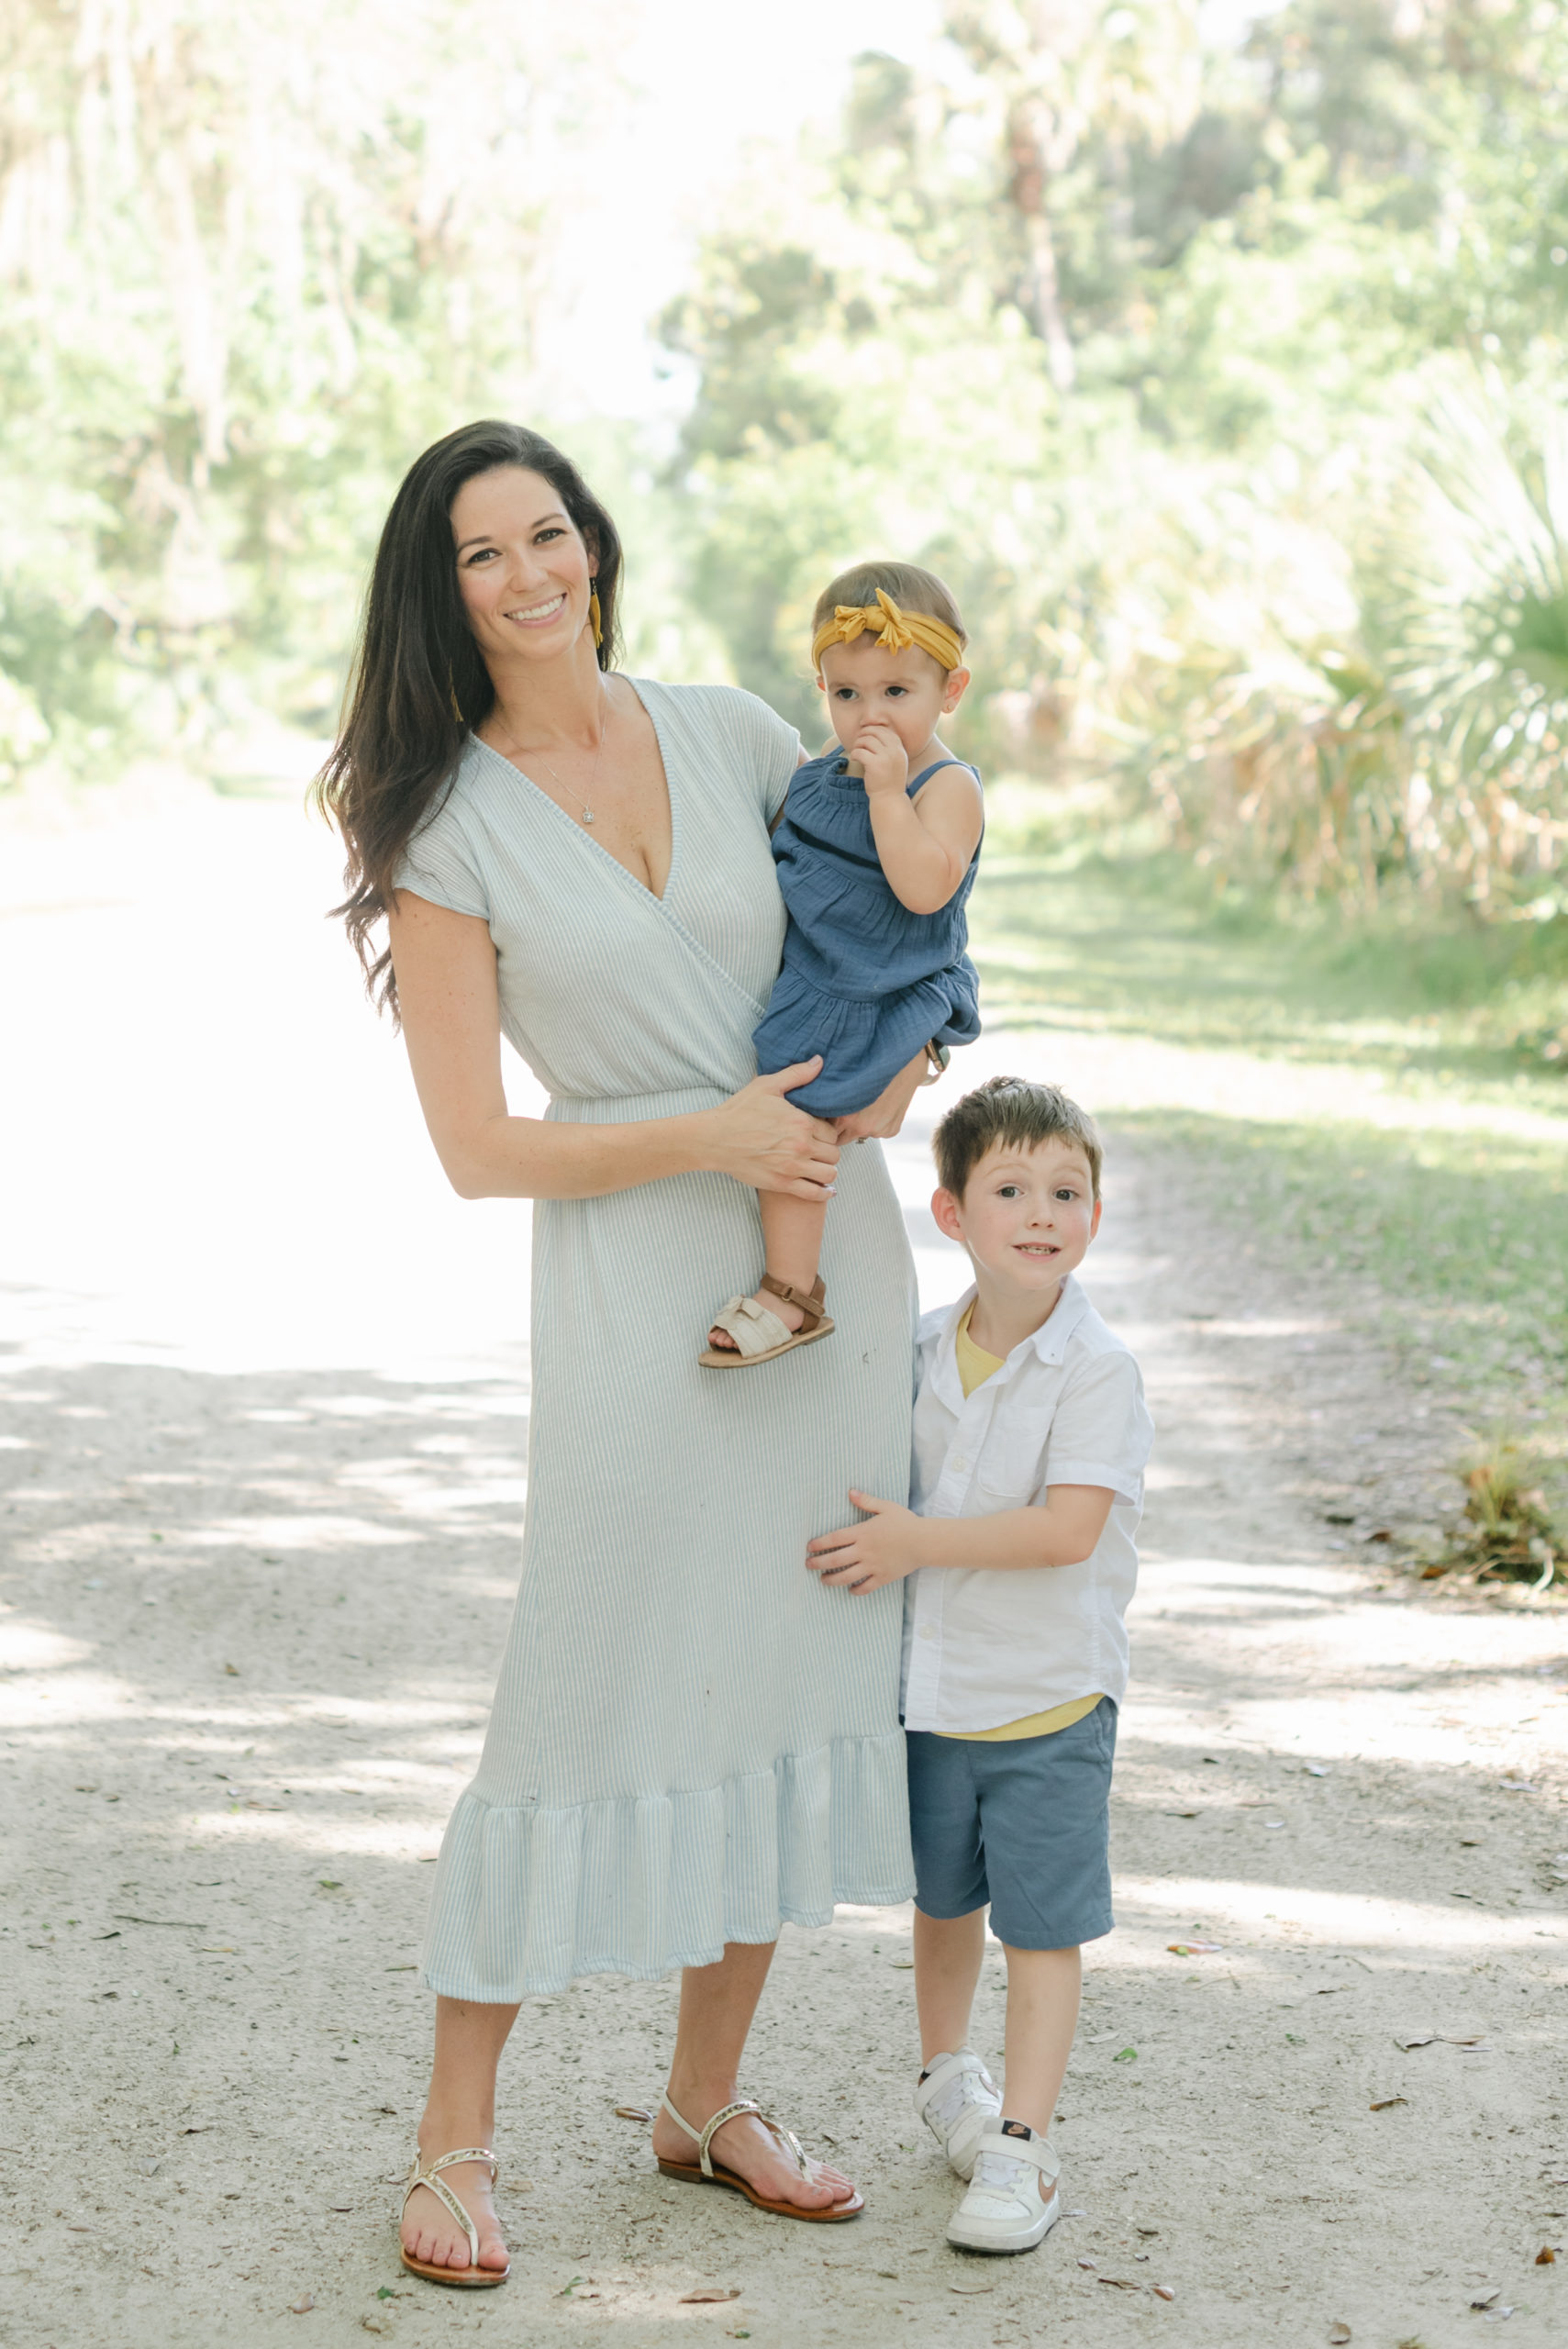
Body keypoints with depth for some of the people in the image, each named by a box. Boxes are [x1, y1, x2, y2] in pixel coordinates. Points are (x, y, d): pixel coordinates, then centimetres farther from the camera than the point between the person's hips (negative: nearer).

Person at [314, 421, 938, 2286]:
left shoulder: (732, 734, 5)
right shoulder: (448, 827, -5)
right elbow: (477, 1147, -7)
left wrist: (900, 1050, -2)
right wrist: (714, 1136, -16)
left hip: (831, 1240, 5)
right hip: (634, 1275, -4)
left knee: (796, 1670, 9)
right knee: (587, 1701, -5)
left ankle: (705, 2104, 24)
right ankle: (455, 2137, 11)